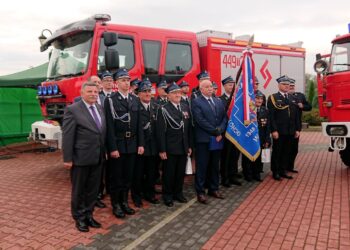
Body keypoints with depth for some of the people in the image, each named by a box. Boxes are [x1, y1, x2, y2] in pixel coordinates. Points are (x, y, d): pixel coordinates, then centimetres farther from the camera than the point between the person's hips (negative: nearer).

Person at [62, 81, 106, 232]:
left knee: (93, 189, 16)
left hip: (97, 158, 6)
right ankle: (79, 218, 28)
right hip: (80, 158, -6)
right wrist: (67, 159, -14)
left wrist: (105, 152, 8)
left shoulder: (99, 108, 9)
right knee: (79, 190, 11)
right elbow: (67, 136, -13)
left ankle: (88, 215, 33)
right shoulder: (72, 110, -11)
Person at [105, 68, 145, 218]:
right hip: (118, 144, -5)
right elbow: (110, 126, -12)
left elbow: (138, 124, 9)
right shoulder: (110, 100, -7)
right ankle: (116, 205, 20)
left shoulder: (135, 100, 10)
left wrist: (141, 144, 3)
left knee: (128, 176, 14)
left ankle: (124, 202, 28)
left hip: (132, 144, 5)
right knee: (116, 176, 6)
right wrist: (113, 148, -16)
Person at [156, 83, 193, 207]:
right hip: (170, 148, -5)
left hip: (183, 147, 5)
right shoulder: (163, 110, -7)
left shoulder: (186, 107, 10)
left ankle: (178, 193, 31)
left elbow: (189, 128, 11)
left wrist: (190, 145, 8)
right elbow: (160, 131, -11)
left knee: (181, 172, 14)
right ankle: (167, 196, 22)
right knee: (169, 173, 7)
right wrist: (162, 150, -15)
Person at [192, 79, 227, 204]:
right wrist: (216, 131, -14)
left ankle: (214, 189, 27)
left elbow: (225, 118, 8)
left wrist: (220, 131, -9)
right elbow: (200, 121, -15)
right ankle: (200, 192, 11)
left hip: (217, 139, 6)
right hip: (203, 140, -6)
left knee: (215, 166, 15)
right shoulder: (196, 102, -5)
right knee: (202, 167, 2)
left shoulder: (218, 101, 14)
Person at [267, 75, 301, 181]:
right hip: (279, 131, -5)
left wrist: (297, 129, 8)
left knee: (286, 152, 10)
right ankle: (275, 172, 14)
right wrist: (274, 130, -16)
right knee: (277, 152, 3)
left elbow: (296, 115, 14)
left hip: (290, 131, 5)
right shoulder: (273, 98, -3)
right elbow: (271, 116, -10)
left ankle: (282, 171, 21)